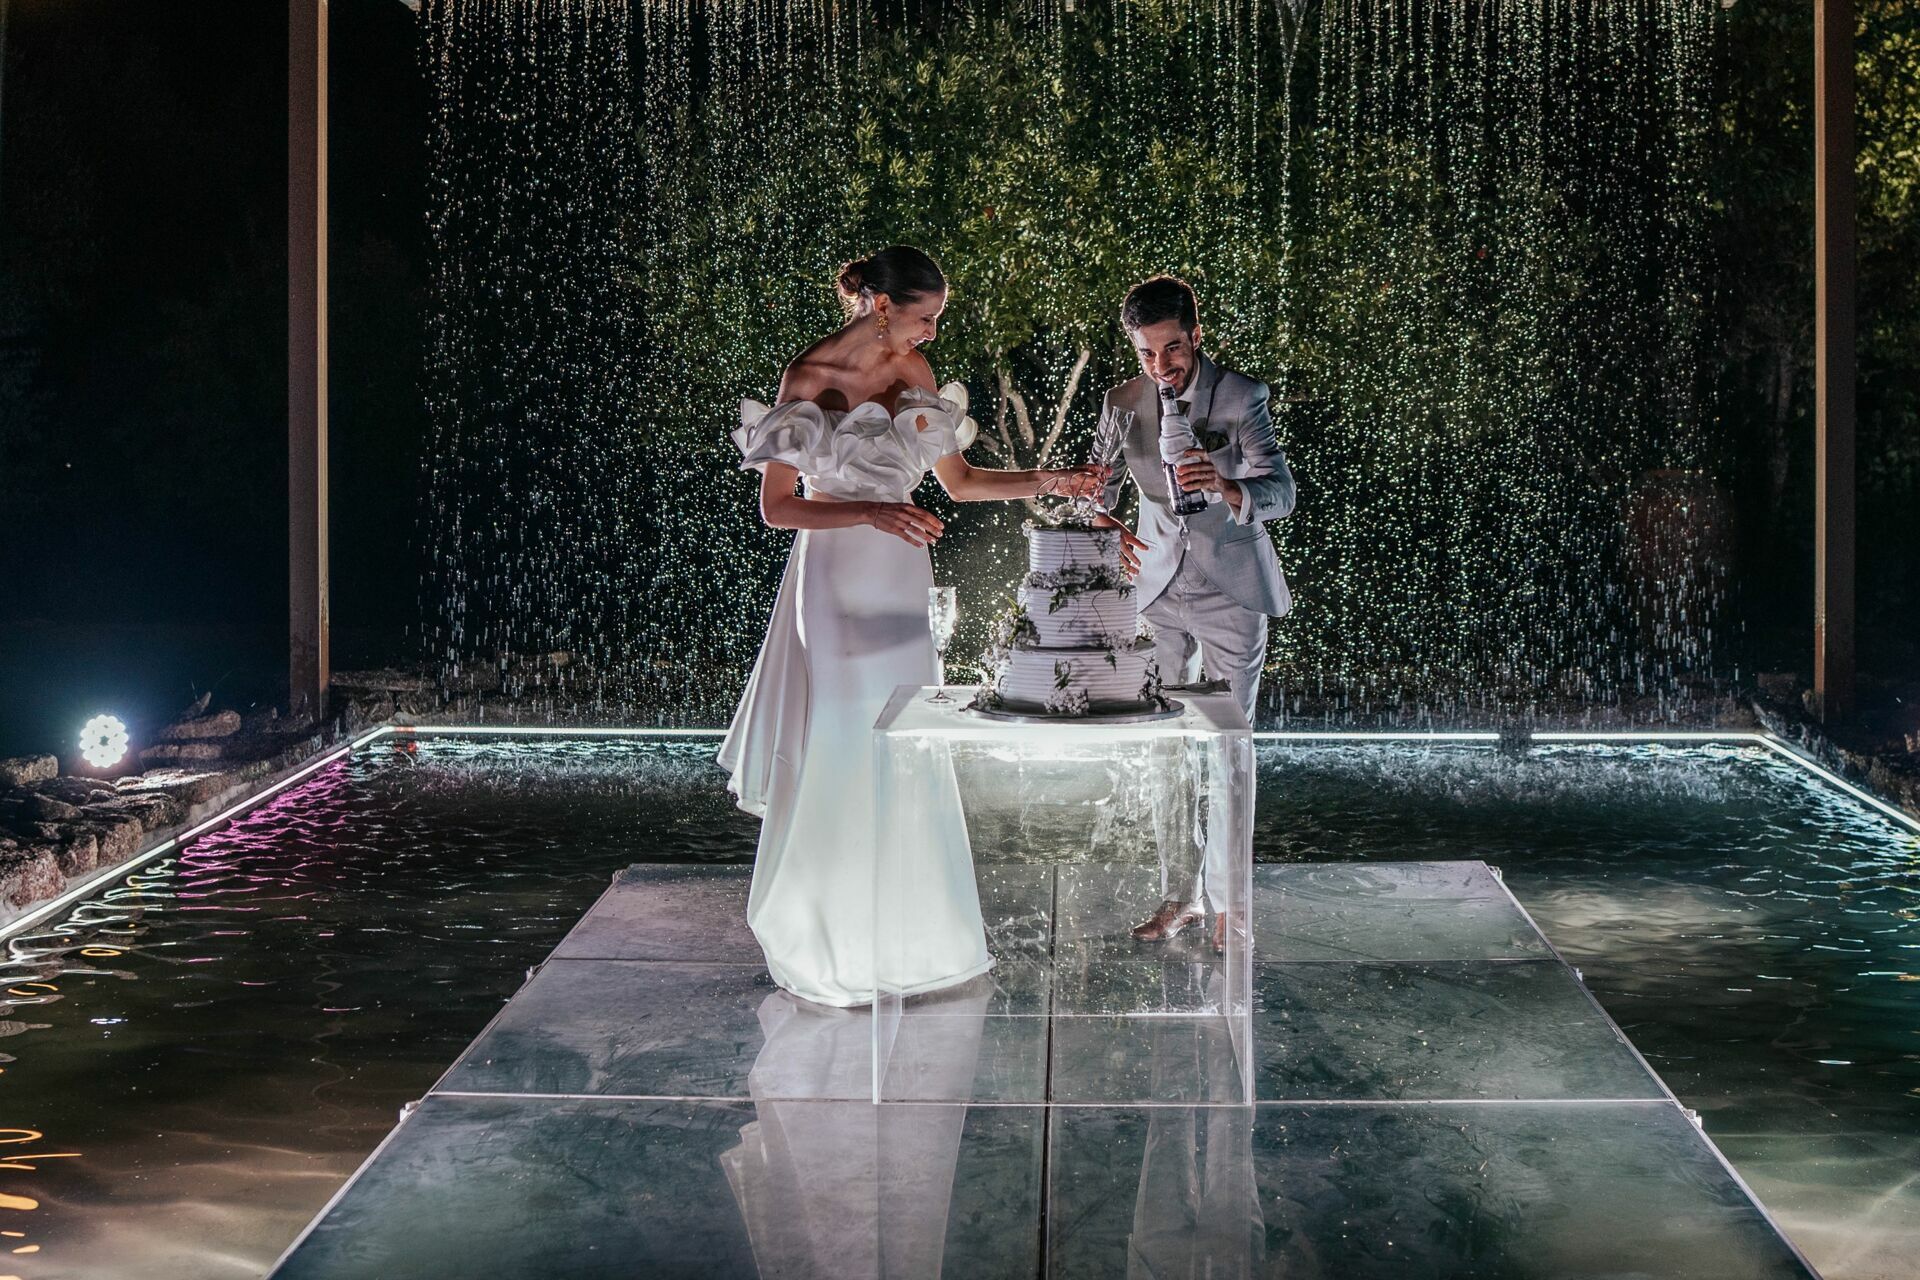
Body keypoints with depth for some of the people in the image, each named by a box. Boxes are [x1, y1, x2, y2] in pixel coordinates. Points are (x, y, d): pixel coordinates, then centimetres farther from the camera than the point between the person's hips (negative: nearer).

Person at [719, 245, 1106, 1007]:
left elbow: (959, 481, 13)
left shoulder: (913, 371, 5)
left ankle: (906, 936, 23)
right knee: (839, 758, -1)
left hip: (898, 581, 6)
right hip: (834, 580, -6)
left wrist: (1048, 483, 4)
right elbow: (776, 507, -12)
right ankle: (829, 949, 13)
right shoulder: (810, 377, -12)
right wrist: (871, 513, -22)